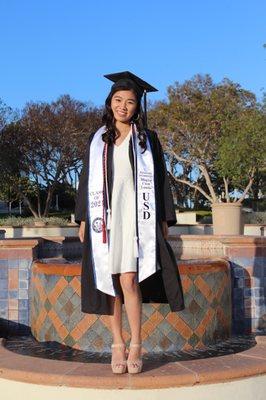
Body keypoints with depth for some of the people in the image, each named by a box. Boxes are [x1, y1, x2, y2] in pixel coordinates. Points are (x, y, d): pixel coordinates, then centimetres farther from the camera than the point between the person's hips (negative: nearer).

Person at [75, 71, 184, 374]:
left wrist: (164, 219, 0)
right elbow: (86, 180, 14)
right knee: (110, 282, 2)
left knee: (128, 280, -14)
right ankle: (117, 344, 12)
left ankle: (135, 345, -1)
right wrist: (82, 219, 7)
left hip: (136, 218, -2)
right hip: (105, 218, 3)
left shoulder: (148, 139, 8)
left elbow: (161, 180, 6)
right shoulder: (97, 140, 14)